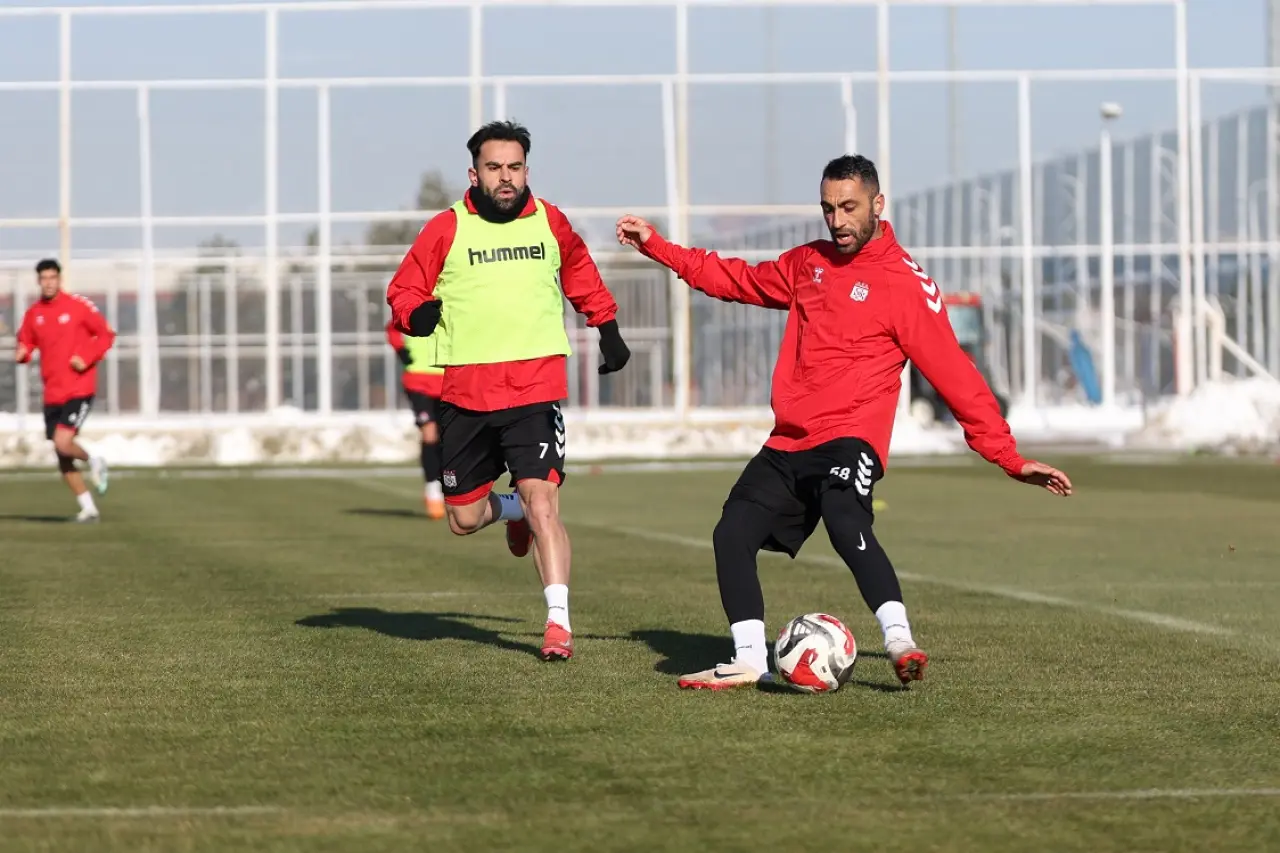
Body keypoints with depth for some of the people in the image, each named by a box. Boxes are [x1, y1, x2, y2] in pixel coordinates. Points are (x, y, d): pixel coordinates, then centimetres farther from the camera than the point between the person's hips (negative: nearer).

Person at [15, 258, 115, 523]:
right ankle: (88, 508, 20)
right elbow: (26, 342, 16)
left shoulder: (78, 305, -8)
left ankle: (93, 461, 12)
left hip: (79, 390, -6)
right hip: (52, 394, 6)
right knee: (62, 458, 7)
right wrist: (22, 353, -8)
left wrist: (87, 358, -16)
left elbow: (106, 334, -3)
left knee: (63, 443, -21)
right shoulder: (34, 313, 6)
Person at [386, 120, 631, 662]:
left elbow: (582, 276, 27)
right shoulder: (446, 230, 1)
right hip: (465, 392, 1)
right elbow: (402, 290, 4)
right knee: (463, 518, 8)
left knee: (541, 500, -17)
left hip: (536, 388, -1)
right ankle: (509, 510, 43)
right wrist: (416, 312, -17)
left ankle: (558, 622, -15)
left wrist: (608, 329, 26)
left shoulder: (549, 222, 8)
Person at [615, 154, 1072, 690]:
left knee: (845, 523, -33)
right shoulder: (808, 263, 14)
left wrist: (1009, 458, -8)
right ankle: (750, 660, 9)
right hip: (787, 444, 7)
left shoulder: (906, 284, -5)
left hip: (849, 440, -7)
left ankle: (900, 643, -39)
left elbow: (955, 377, -5)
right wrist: (654, 246, 26)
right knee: (732, 535, 0)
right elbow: (740, 280, 29)